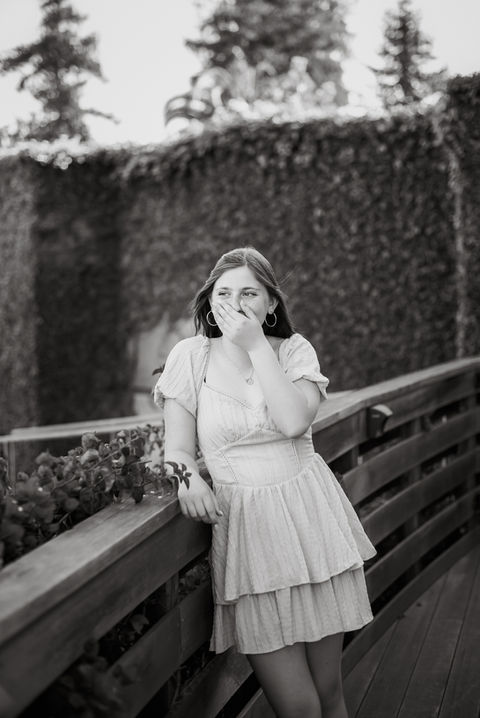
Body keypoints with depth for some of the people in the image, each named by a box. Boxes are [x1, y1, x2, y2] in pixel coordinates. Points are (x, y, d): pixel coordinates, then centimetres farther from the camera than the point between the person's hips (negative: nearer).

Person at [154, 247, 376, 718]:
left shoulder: (294, 350, 4)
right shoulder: (191, 356, 0)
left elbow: (294, 421, -15)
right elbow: (178, 448, 0)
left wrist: (257, 346, -14)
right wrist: (188, 477, -22)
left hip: (312, 517, 2)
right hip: (245, 527, -2)